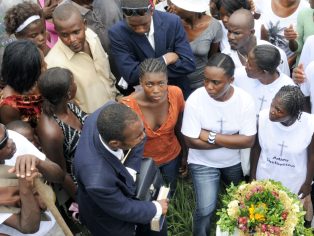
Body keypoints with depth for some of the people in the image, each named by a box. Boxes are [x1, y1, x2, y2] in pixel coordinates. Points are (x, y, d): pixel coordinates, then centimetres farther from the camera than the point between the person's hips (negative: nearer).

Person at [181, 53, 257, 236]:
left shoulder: (245, 100, -20)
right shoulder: (195, 100, -25)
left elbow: (248, 141, -21)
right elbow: (192, 141, -23)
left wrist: (211, 136, -26)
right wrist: (233, 140, -22)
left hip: (235, 161, 3)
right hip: (203, 163, -2)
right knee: (206, 210, -11)